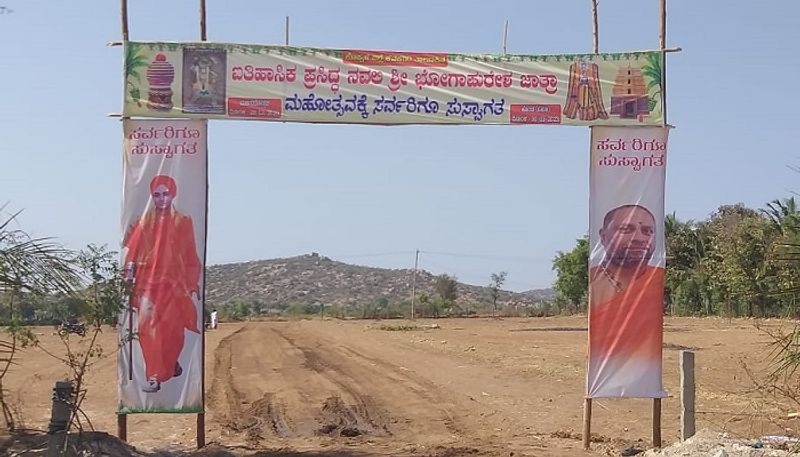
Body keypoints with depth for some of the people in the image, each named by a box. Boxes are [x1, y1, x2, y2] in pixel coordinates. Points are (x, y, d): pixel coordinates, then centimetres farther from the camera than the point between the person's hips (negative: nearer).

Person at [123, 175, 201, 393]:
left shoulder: (183, 222, 4)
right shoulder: (145, 221, 6)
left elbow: (190, 255, 6)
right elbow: (133, 251, 4)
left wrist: (193, 283, 5)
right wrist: (130, 275, -5)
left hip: (175, 281, 0)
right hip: (149, 280, 0)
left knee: (173, 328, 4)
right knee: (148, 326, -10)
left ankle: (171, 364, 28)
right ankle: (154, 377, -4)